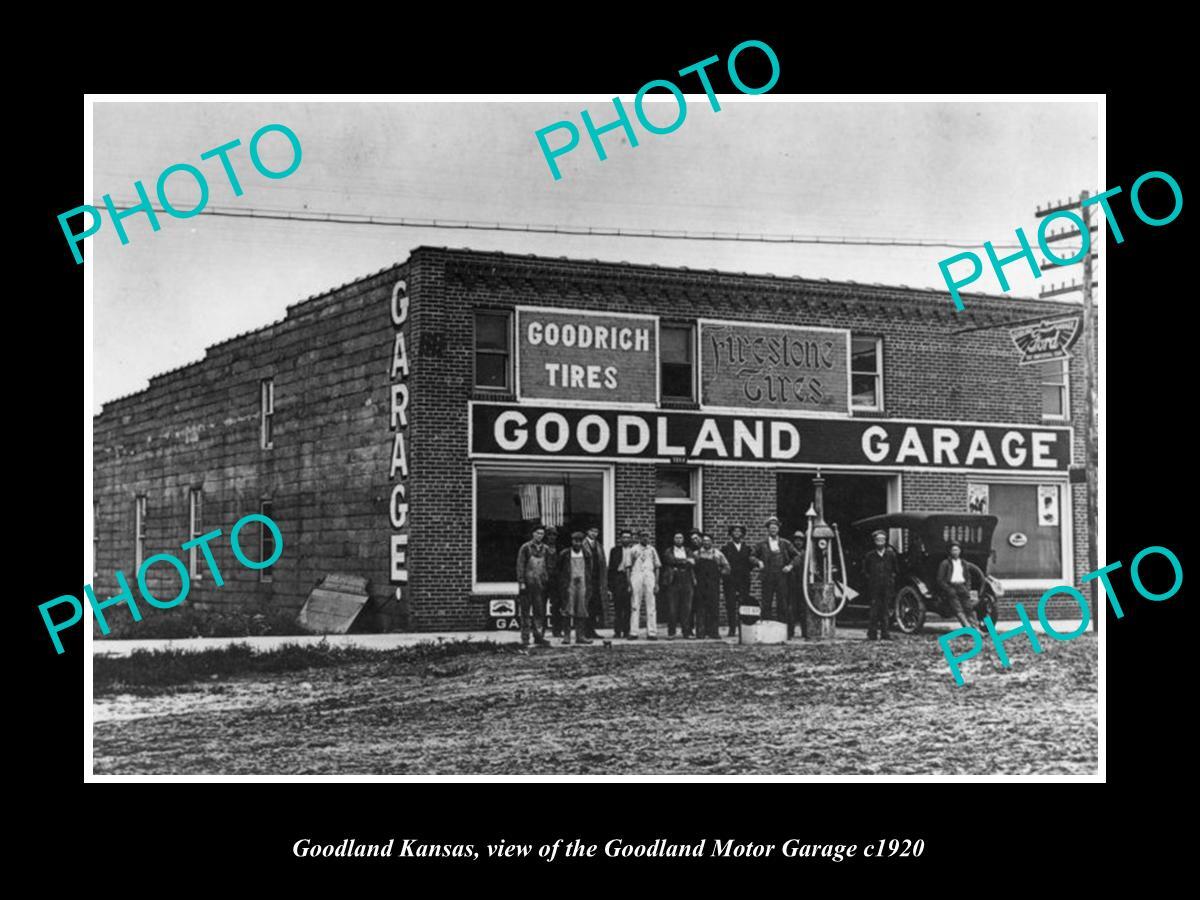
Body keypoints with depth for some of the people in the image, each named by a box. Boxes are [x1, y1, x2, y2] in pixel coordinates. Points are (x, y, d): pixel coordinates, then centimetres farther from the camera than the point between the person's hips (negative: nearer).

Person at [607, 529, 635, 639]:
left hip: (631, 579, 0)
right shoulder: (615, 550, 12)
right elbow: (611, 568, 10)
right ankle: (617, 631, 1)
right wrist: (610, 587, 4)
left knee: (629, 608, -2)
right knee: (618, 607, -2)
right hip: (618, 579, 0)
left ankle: (626, 631, 3)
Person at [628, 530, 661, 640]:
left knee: (651, 606, -2)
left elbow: (657, 567, 14)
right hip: (636, 576, -1)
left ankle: (651, 632, -1)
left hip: (650, 576, 1)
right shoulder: (634, 550, 10)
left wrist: (656, 583, 6)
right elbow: (629, 567, 8)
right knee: (635, 606, -3)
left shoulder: (652, 550, 15)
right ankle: (633, 632, -3)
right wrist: (629, 583, 0)